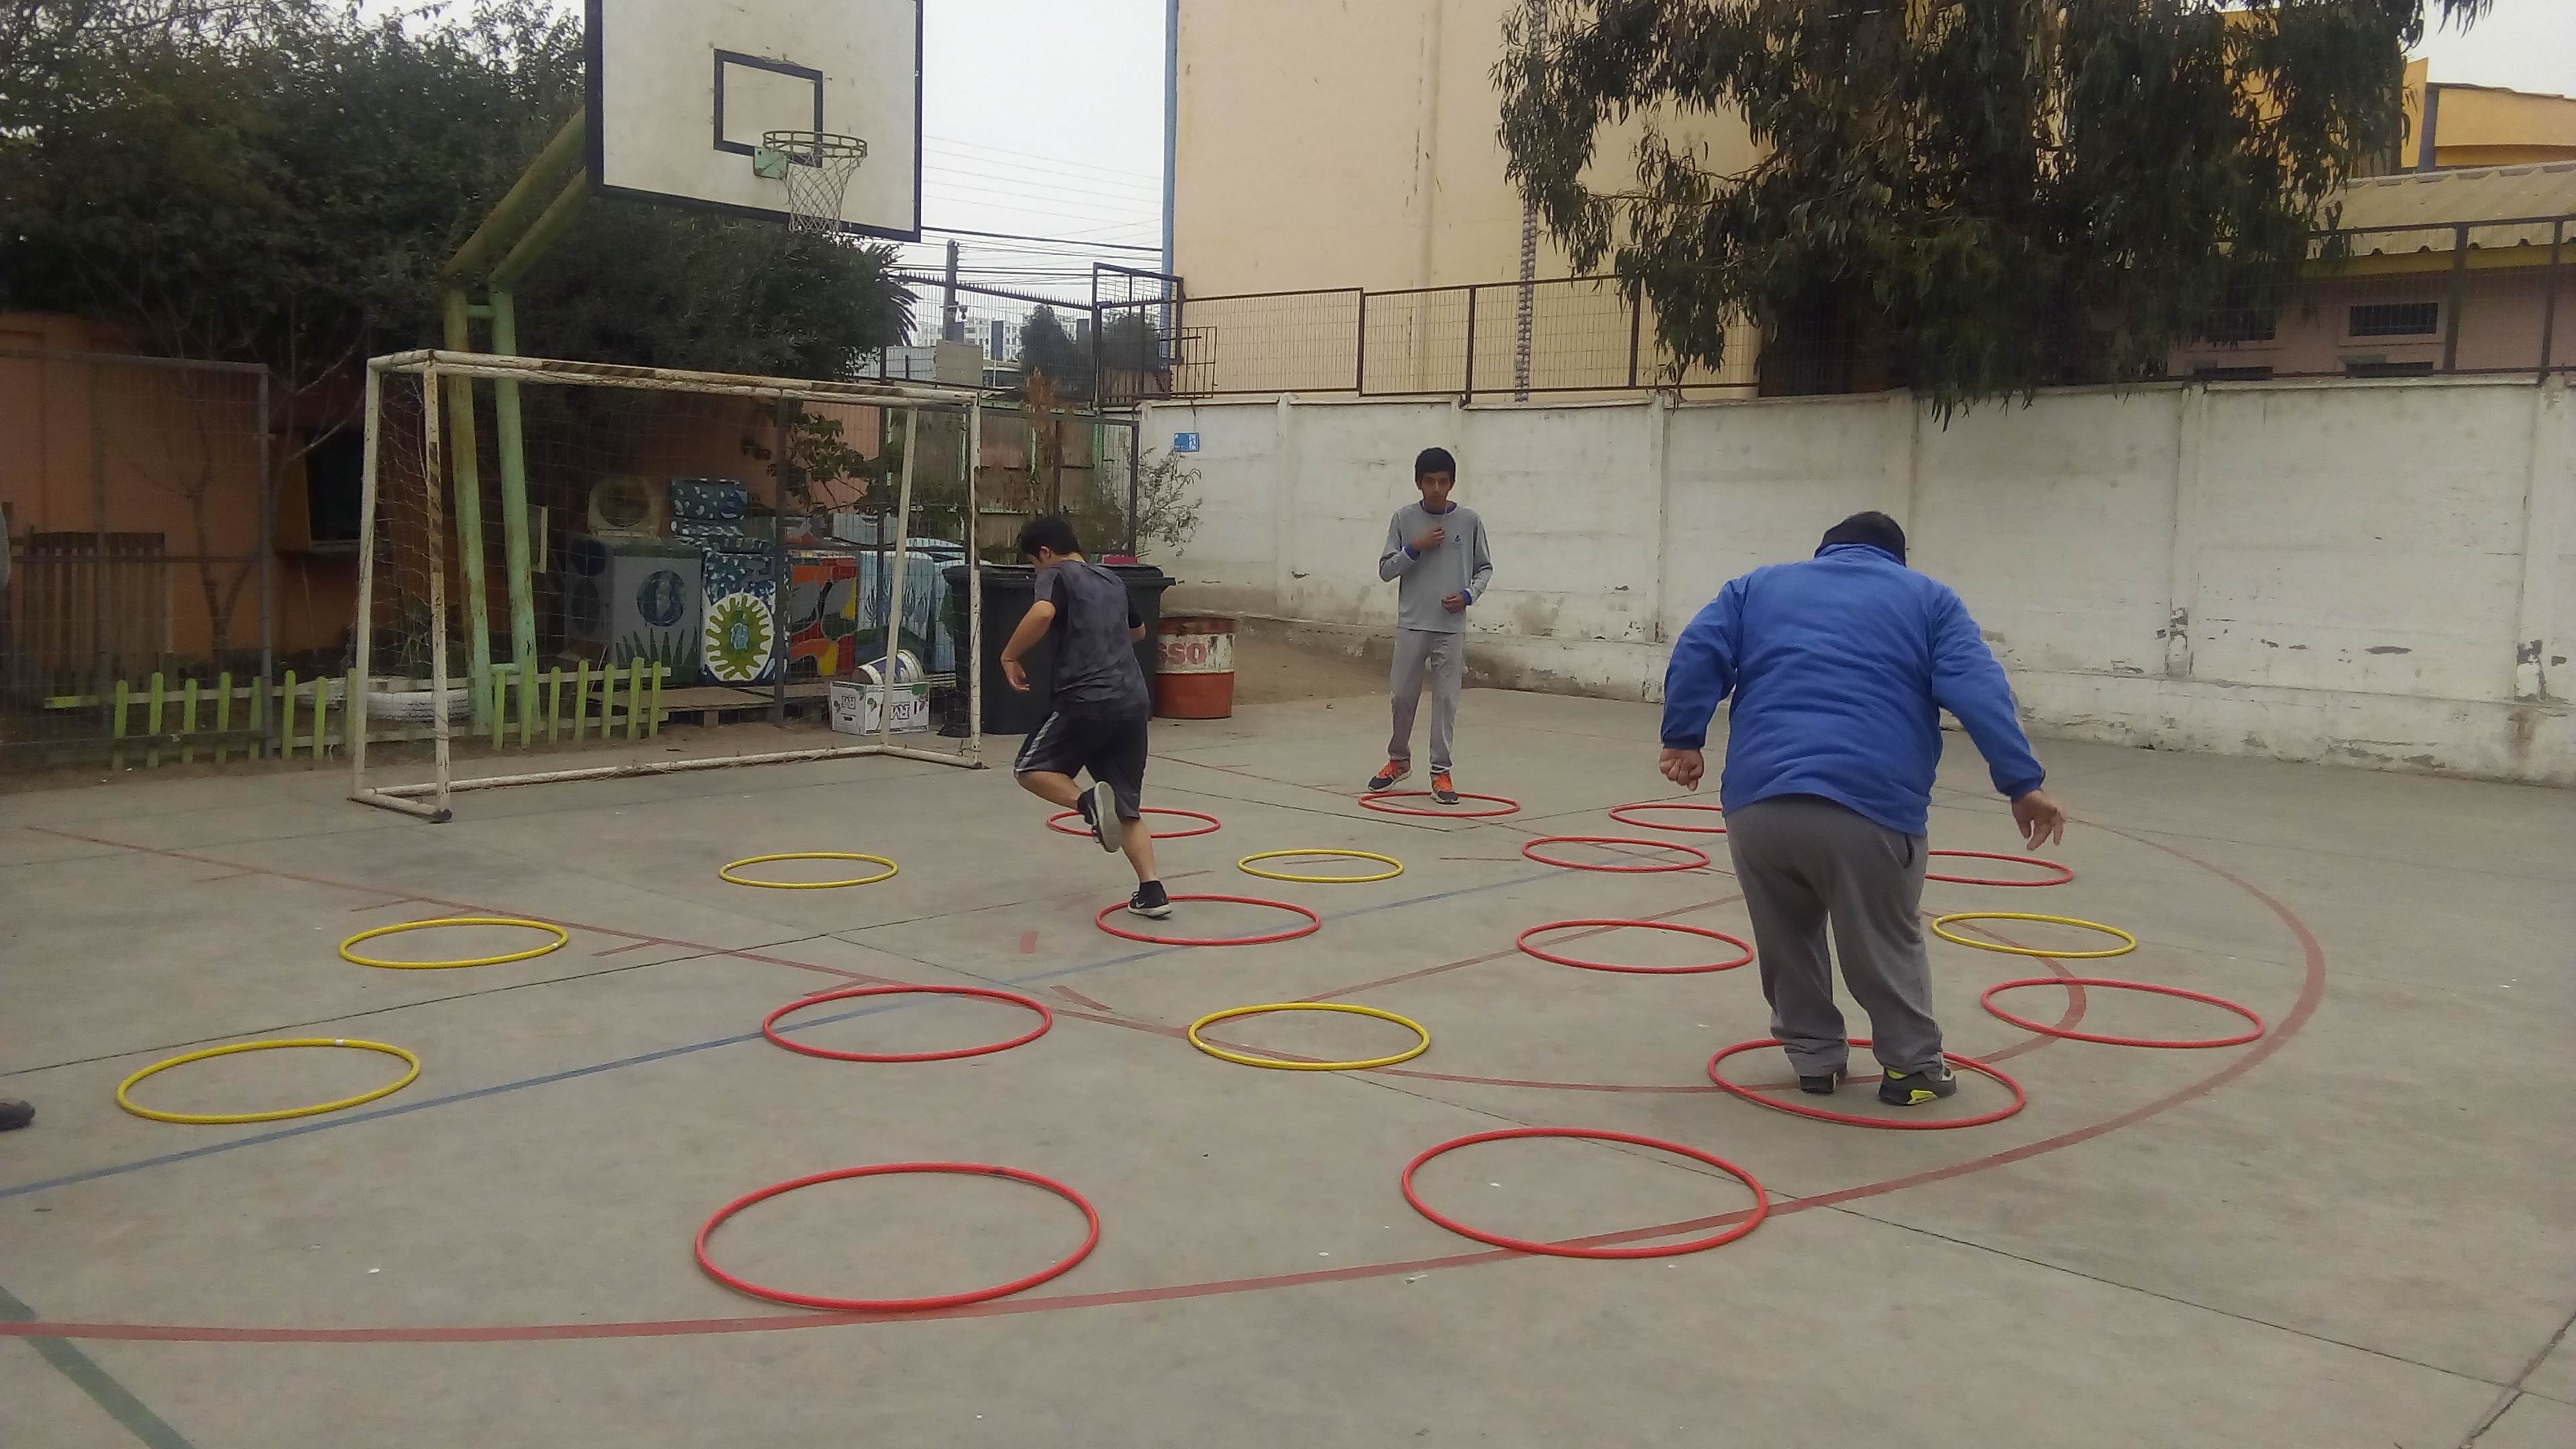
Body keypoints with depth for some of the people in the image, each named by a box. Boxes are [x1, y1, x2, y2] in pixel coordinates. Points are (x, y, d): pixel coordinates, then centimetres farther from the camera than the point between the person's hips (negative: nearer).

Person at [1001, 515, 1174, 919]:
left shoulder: (1057, 575, 0)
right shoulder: (1112, 581, 22)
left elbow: (1042, 613, -23)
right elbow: (1138, 630, 40)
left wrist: (1010, 655, -10)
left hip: (1085, 700, -7)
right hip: (1134, 701, 7)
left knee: (1031, 769, 13)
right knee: (1127, 806, 12)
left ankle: (1089, 801, -15)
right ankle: (1152, 891, -1)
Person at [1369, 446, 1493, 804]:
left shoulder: (1469, 520, 1)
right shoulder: (1404, 518, 1)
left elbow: (1485, 568, 10)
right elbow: (1385, 569, 2)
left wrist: (1468, 594, -7)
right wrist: (1415, 548, -11)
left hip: (1451, 627, 0)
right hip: (1411, 624, 0)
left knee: (1446, 699, 1)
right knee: (1403, 695, 6)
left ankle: (1440, 772, 7)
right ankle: (1399, 759, 26)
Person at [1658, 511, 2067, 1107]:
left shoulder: (1761, 584, 27)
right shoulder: (1927, 598, 21)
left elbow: (1699, 652, 10)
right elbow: (1978, 690, 6)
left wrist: (1683, 738, 11)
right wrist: (2021, 784, 3)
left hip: (1758, 799, 2)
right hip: (1870, 805, -2)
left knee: (1786, 941, 23)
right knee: (1887, 945, 18)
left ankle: (1814, 1056, 30)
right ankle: (1911, 1065, 27)